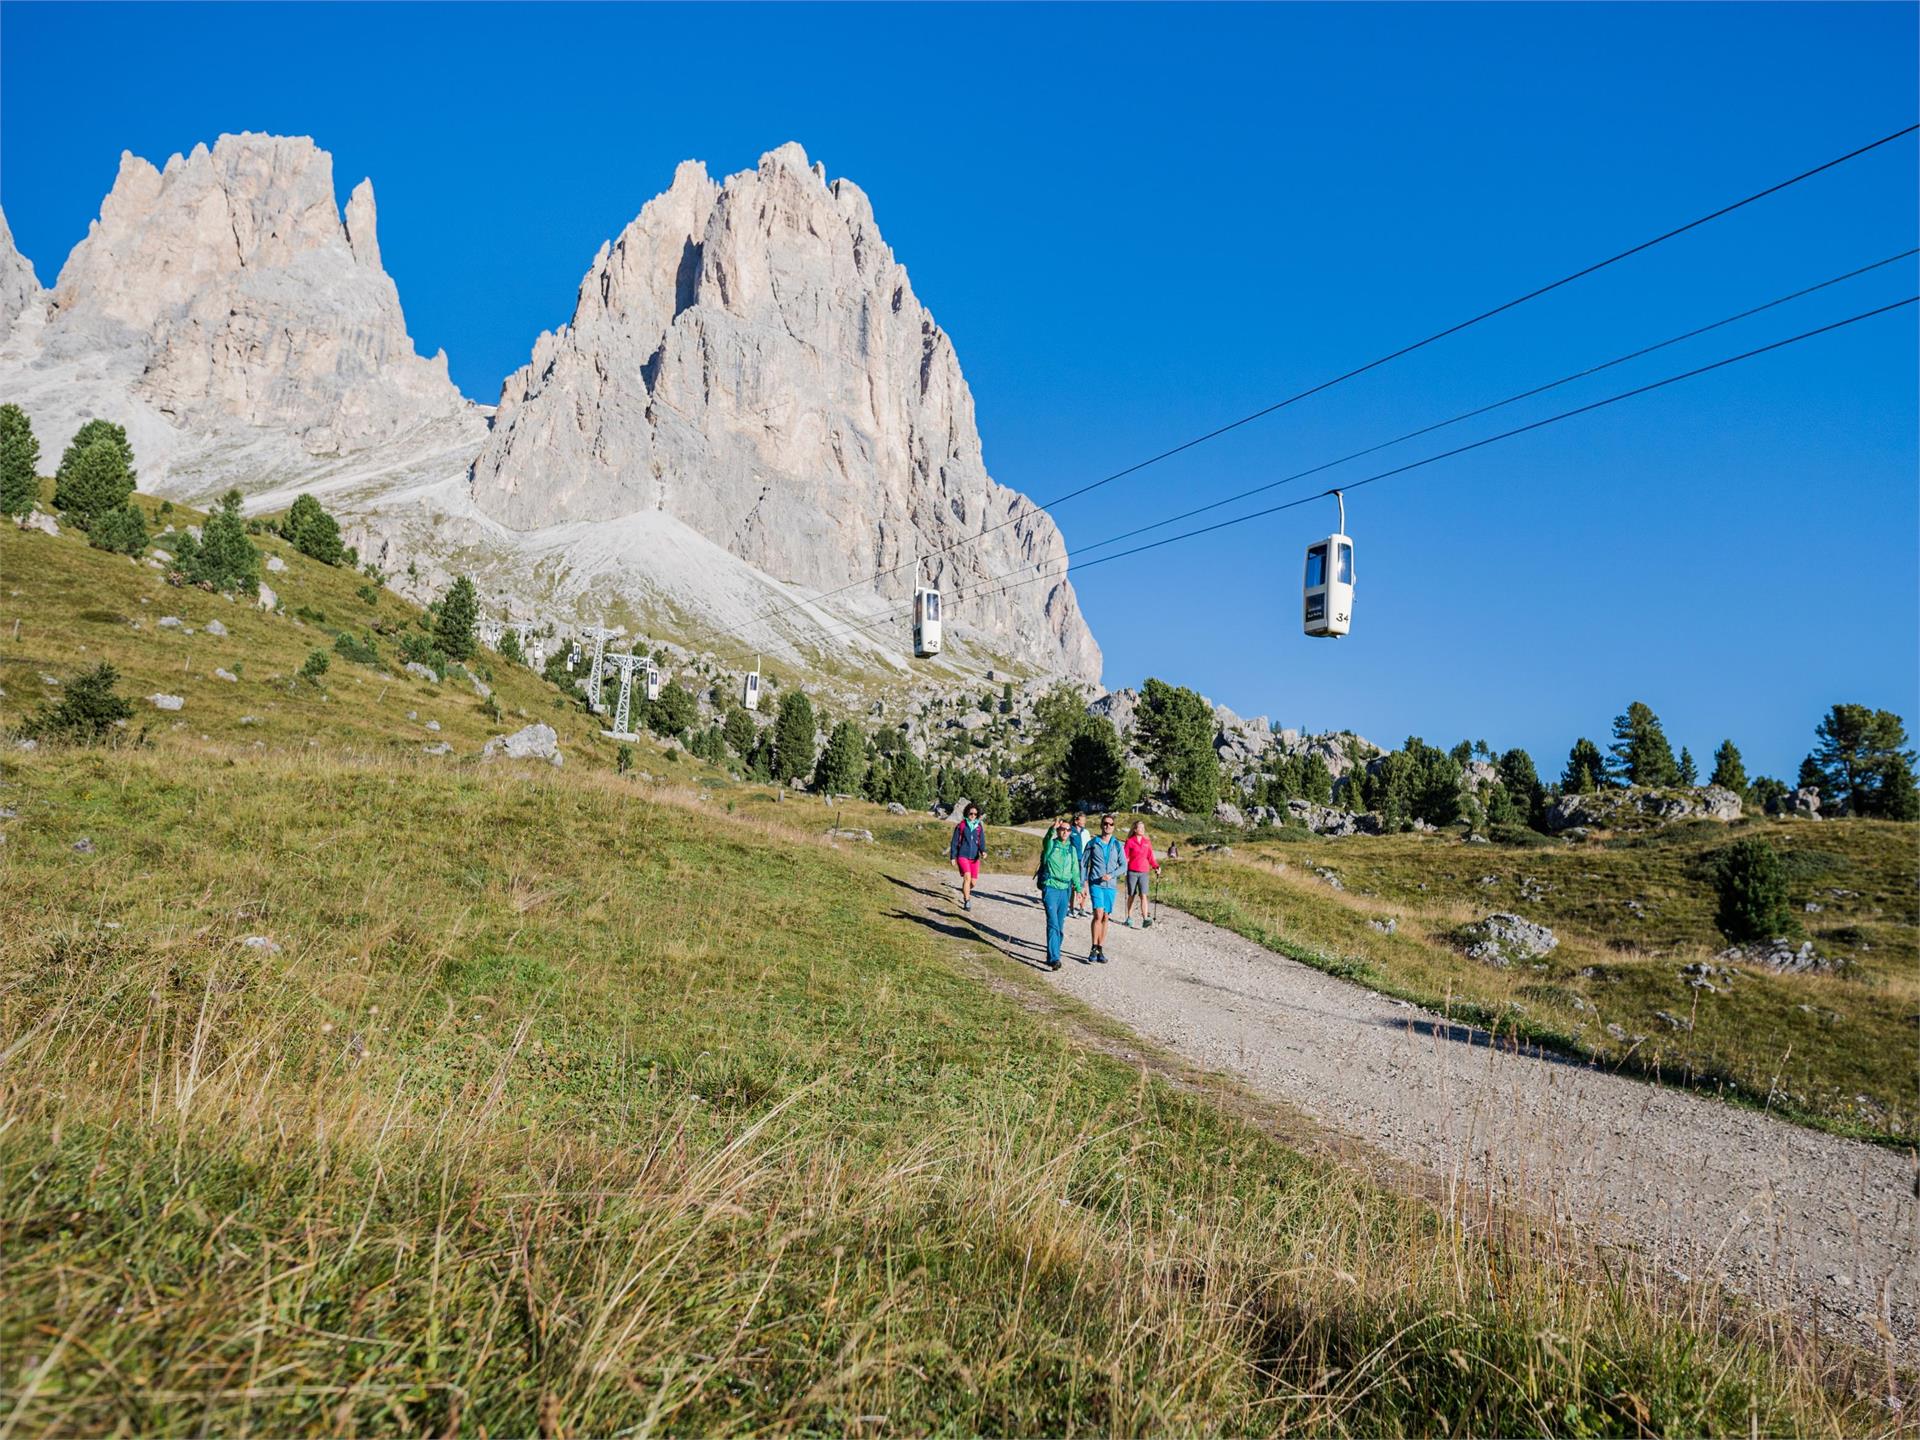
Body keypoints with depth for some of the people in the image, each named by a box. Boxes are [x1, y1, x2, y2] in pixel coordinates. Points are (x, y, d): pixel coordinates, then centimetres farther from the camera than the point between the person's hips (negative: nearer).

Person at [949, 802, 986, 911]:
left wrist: (983, 851, -20)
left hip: (974, 858, 3)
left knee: (973, 882, 5)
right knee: (967, 876, -23)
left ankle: (965, 891, 40)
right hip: (963, 856, -3)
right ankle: (967, 901, -15)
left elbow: (982, 842, 1)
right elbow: (954, 842, 3)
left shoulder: (979, 827, 6)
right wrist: (953, 857, -1)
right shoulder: (961, 826, -1)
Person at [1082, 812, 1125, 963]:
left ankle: (1101, 950, 15)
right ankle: (1094, 949, -8)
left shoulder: (1118, 845, 6)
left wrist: (1111, 875, -14)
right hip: (1095, 884, -2)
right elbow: (1084, 864, 7)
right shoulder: (1092, 843, 3)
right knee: (1098, 915, -16)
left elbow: (1123, 866, 3)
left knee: (1105, 917, 6)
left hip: (1111, 885, 2)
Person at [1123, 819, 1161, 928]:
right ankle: (1129, 918, 20)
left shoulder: (1147, 842, 8)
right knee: (1131, 895, 7)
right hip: (1132, 872, -1)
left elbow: (1150, 857, 10)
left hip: (1144, 872, 1)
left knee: (1143, 895, -10)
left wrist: (1156, 866, -5)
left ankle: (1145, 919, -18)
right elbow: (1125, 856, -2)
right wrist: (1124, 867, -18)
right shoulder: (1130, 841, 0)